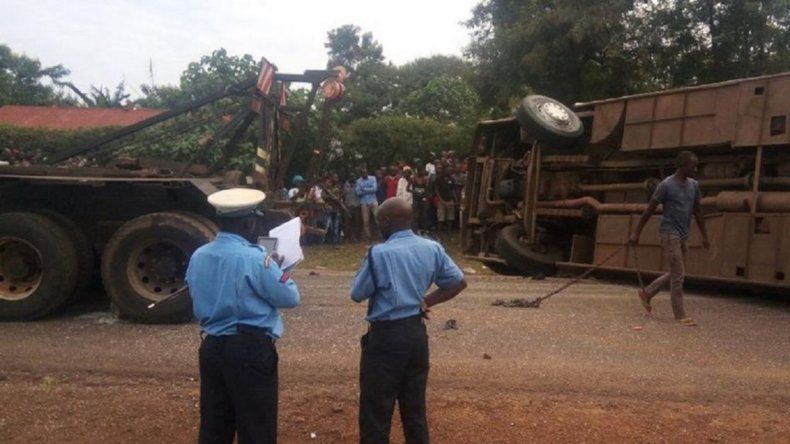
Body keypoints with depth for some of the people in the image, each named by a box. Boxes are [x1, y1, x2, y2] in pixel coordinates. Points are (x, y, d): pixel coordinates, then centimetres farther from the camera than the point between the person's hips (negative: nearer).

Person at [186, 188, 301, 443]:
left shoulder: (198, 257, 4)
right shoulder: (255, 258, -17)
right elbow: (291, 298, -8)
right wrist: (277, 269, 9)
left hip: (211, 347, 7)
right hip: (251, 350, -7)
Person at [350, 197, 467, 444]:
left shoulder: (379, 253, -16)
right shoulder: (432, 249, 1)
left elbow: (357, 294, -7)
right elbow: (459, 282, 8)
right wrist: (427, 301, 8)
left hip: (386, 336, -6)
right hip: (417, 333, 6)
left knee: (376, 410, 6)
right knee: (415, 407, 16)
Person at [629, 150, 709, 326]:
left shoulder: (694, 185, 9)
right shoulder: (666, 185, -11)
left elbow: (698, 211, 17)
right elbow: (649, 209, -8)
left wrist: (704, 236, 16)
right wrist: (636, 233, -7)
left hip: (683, 236, 7)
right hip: (670, 233, -7)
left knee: (675, 273, 12)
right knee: (678, 274, -6)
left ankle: (647, 293, 28)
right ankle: (680, 315, 3)